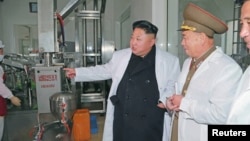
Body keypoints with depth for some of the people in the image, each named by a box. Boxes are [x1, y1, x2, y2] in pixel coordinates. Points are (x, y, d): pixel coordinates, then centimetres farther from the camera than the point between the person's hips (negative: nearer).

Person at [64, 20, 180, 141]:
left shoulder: (170, 61, -2)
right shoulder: (120, 56, 5)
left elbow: (174, 85, 7)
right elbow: (104, 71, 17)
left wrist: (165, 99, -11)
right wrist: (77, 72, 16)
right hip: (122, 121, 2)